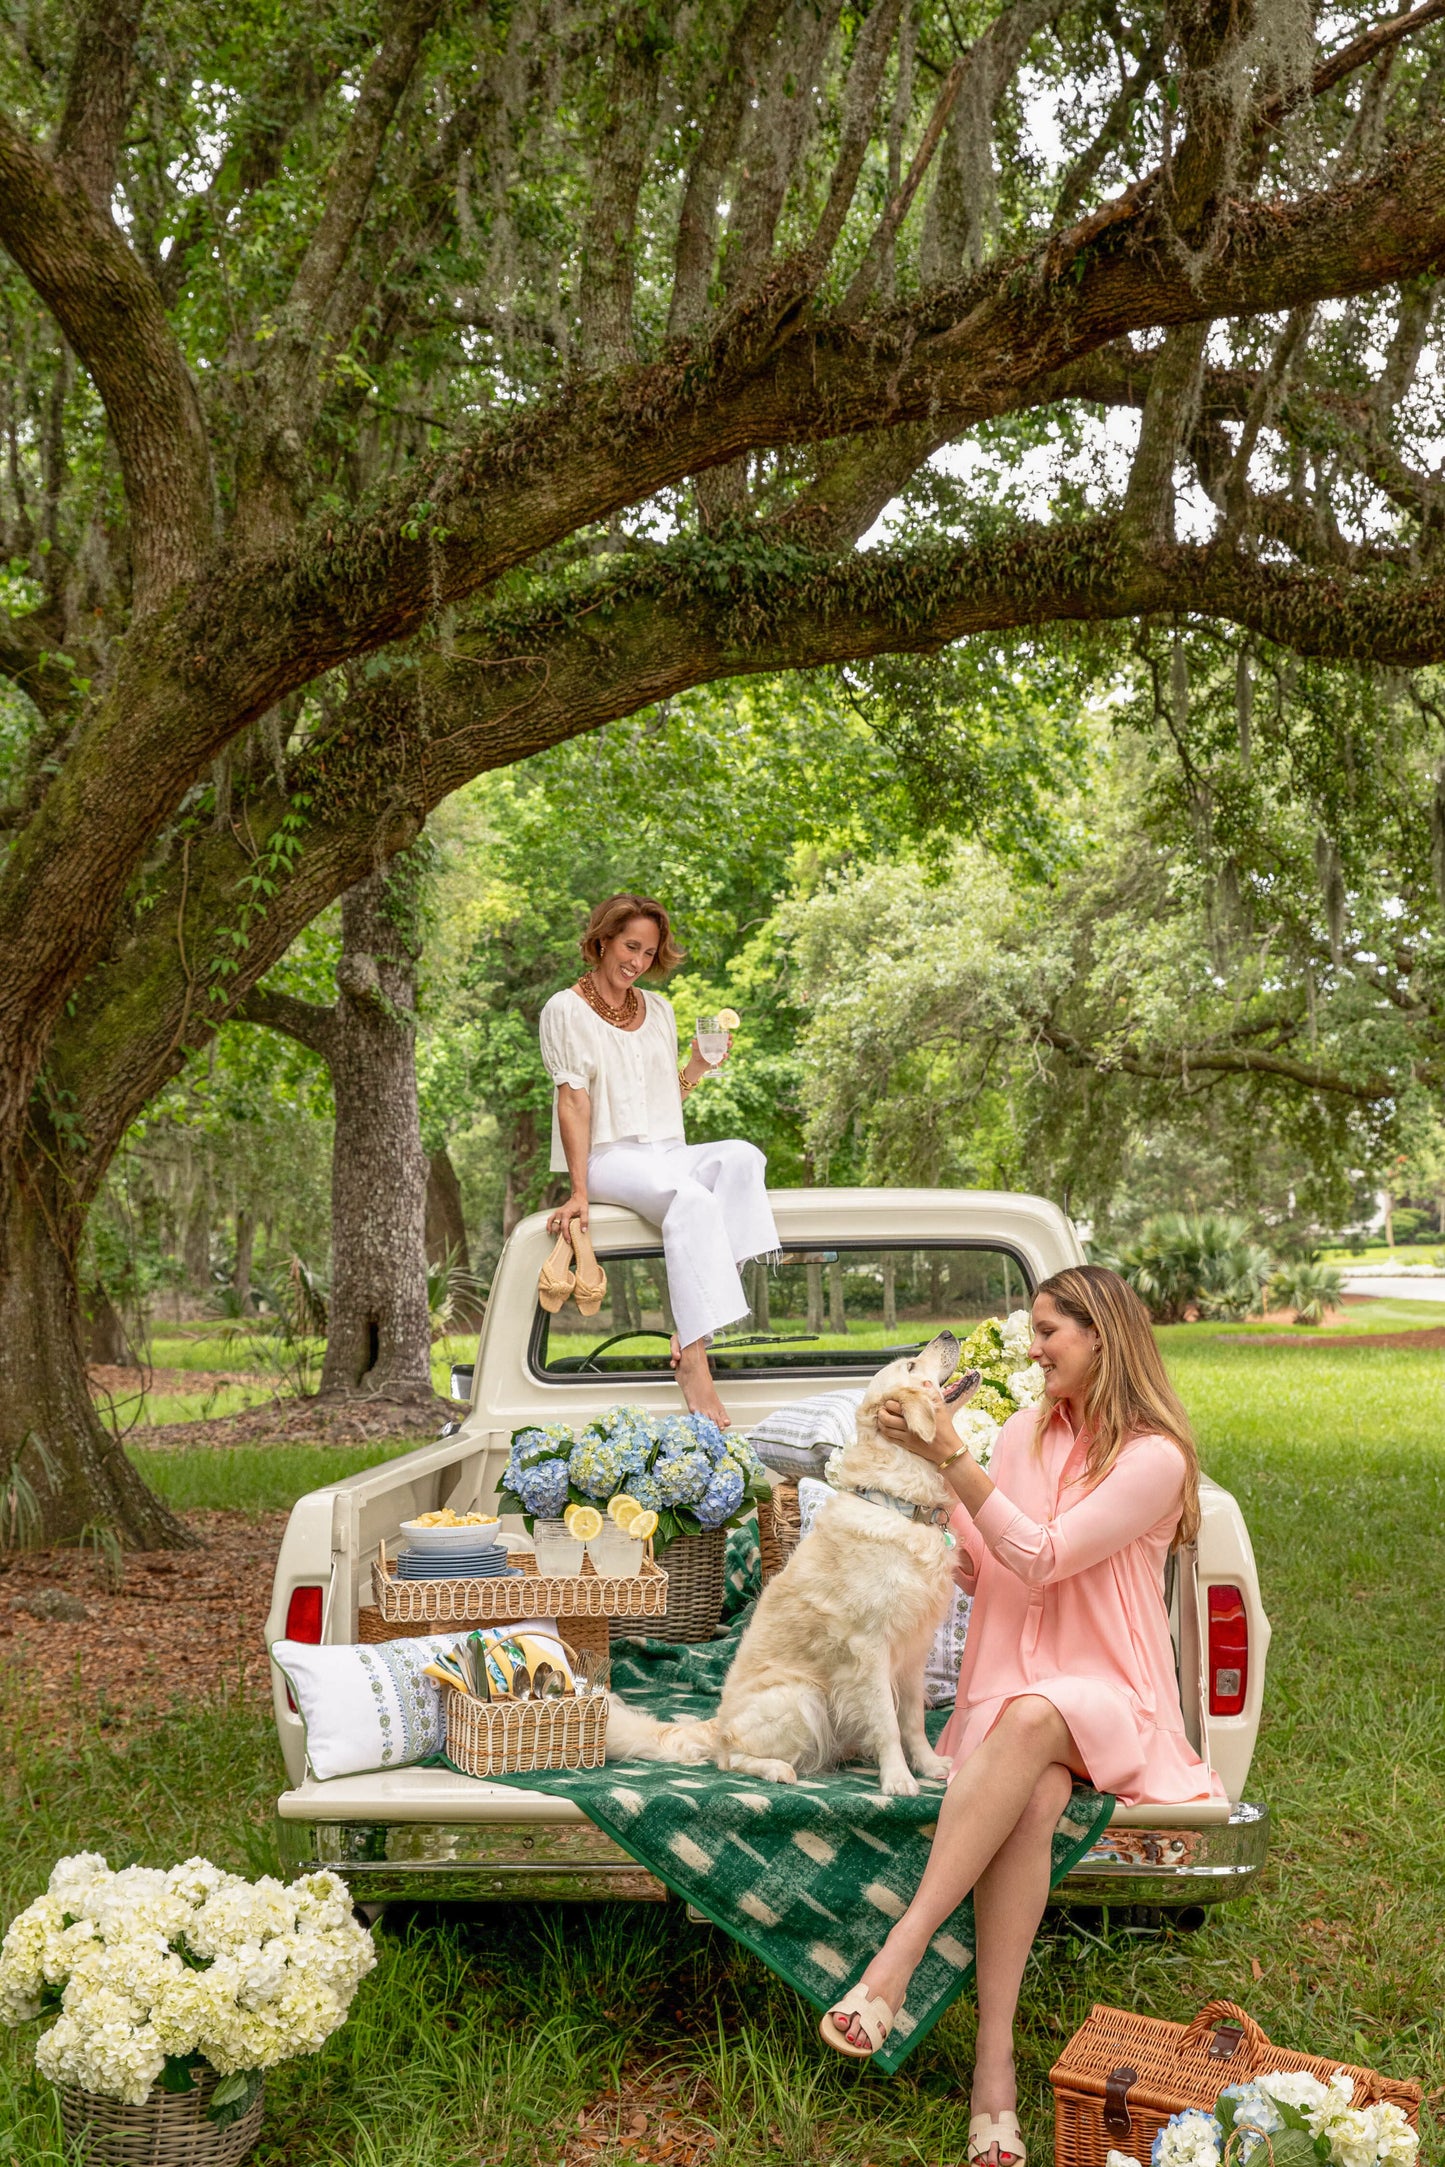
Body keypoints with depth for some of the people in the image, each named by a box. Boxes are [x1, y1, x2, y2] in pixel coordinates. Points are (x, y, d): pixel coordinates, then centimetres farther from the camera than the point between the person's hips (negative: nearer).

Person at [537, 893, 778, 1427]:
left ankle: (692, 1330, -35)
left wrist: (698, 1067, 2)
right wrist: (580, 1192, -15)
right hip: (609, 1157, -6)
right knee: (692, 1199, -35)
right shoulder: (566, 1010, 2)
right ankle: (694, 1360, -43)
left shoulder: (659, 1010, 20)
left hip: (666, 1153, 6)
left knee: (742, 1156, -27)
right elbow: (573, 1102, -7)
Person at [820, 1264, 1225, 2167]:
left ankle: (898, 1956, -42)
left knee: (1032, 1720, -39)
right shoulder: (1028, 1431, 11)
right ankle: (995, 2067, -37)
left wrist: (950, 1455, -20)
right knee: (1033, 1798, -31)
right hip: (1010, 1679, 4)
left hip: (1108, 1693, -3)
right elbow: (985, 1567, 15)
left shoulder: (1155, 1457, -8)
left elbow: (1041, 1559, -15)